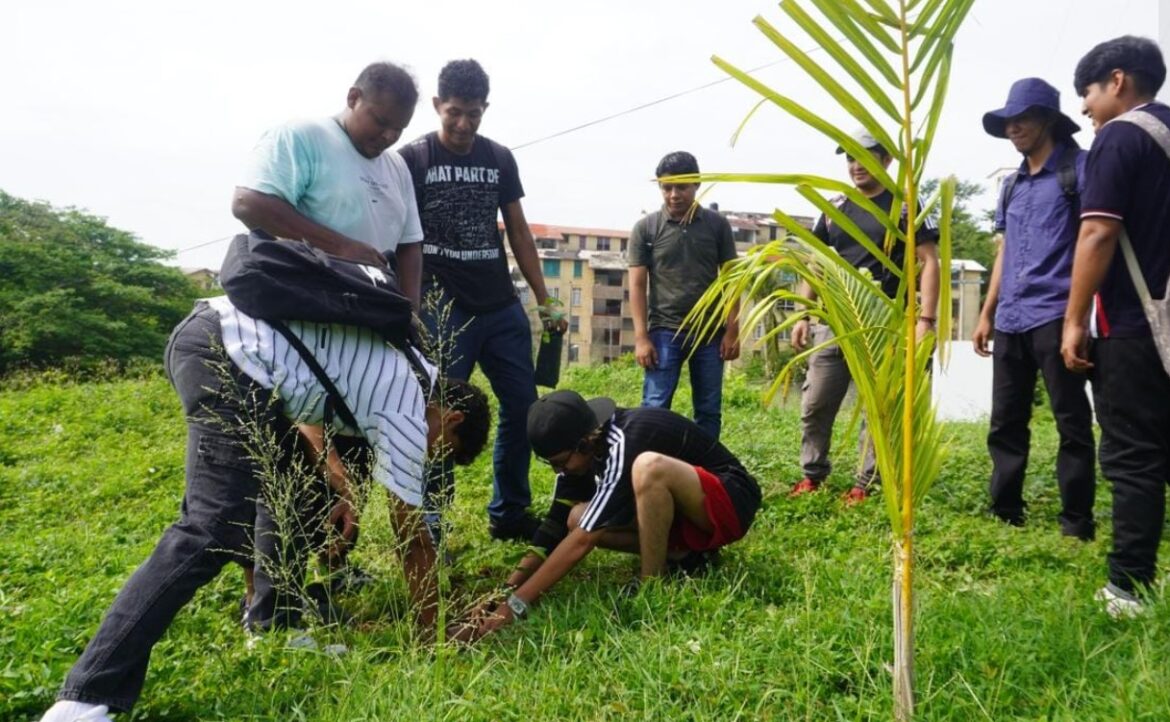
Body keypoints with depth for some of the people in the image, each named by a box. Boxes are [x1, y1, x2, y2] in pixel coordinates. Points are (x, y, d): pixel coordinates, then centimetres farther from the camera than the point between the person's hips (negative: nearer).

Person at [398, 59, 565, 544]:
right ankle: (429, 529, 12)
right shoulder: (412, 160, -2)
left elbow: (519, 233, 14)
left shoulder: (500, 159, 10)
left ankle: (509, 514, 23)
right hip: (442, 312, -5)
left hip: (503, 308, 5)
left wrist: (545, 302, 10)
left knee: (524, 407, 7)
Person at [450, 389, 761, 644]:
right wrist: (507, 591, -18)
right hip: (674, 511, 8)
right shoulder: (581, 446, -8)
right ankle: (686, 555, -1)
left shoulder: (625, 443, -32)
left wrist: (514, 606, -34)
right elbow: (555, 526, -7)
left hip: (730, 500, -8)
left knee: (649, 467, -38)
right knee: (578, 518, -11)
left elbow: (583, 541, -35)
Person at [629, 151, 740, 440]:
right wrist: (641, 337, -8)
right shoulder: (645, 228, 1)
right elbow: (637, 285, -1)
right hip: (665, 331, -2)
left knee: (709, 411, 7)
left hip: (710, 332, 2)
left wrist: (732, 330, -1)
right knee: (655, 408, -4)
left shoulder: (717, 224, 4)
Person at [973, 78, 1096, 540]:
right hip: (1011, 322, 7)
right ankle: (1004, 512, 17)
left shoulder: (1078, 168, 0)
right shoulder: (1011, 186, 19)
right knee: (1005, 423, 9)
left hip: (1056, 317, -7)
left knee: (1072, 423, 0)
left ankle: (1077, 522, 8)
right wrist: (986, 315, 18)